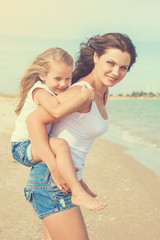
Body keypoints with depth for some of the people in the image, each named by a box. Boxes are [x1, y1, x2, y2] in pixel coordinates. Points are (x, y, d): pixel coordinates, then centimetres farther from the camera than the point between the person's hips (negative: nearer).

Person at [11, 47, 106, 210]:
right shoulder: (41, 91, -20)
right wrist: (83, 96, -35)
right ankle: (78, 194, -35)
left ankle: (77, 181, 38)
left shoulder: (57, 92, 10)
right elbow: (57, 112, -39)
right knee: (60, 144, -37)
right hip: (23, 147, -10)